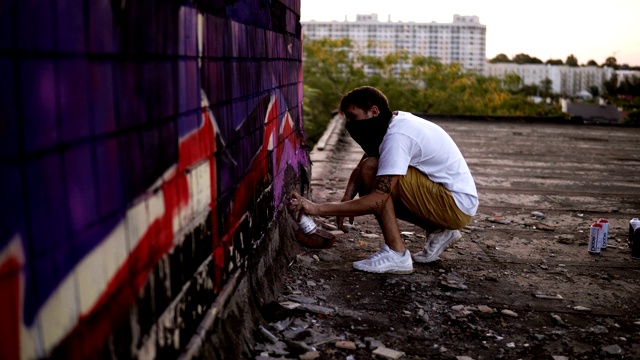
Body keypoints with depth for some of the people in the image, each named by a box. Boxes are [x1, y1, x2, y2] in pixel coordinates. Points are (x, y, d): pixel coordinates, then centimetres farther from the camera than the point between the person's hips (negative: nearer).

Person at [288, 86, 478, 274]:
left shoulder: (398, 135, -24)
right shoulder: (394, 122, 5)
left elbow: (378, 201, -29)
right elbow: (359, 169, 8)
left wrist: (317, 208, -29)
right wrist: (346, 200, -12)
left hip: (457, 205, -10)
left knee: (372, 169, -19)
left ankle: (397, 254, -16)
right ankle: (438, 232, 13)